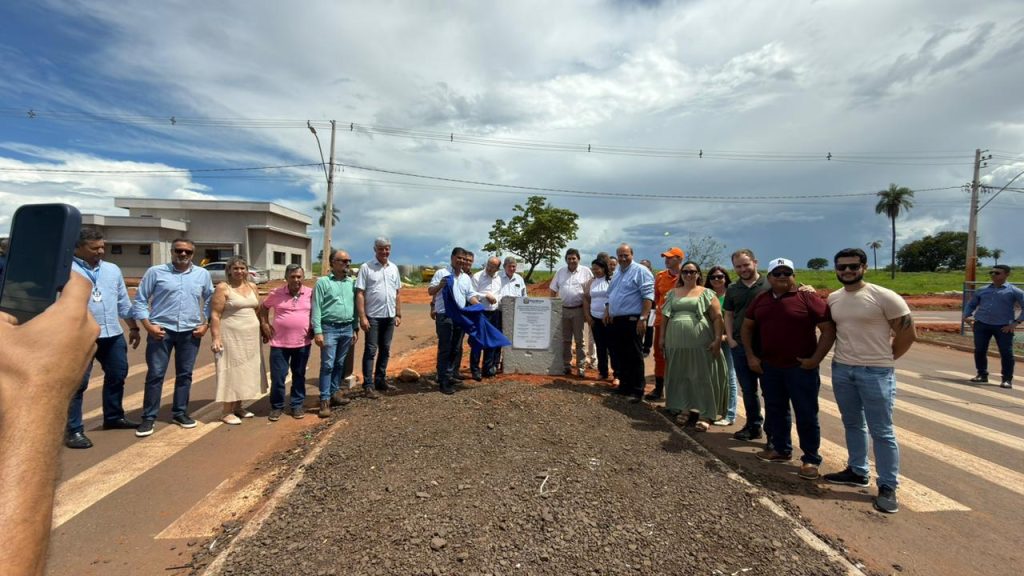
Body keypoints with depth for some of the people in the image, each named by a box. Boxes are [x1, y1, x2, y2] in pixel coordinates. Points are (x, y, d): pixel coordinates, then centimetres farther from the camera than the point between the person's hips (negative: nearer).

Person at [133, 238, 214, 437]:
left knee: (185, 375, 10)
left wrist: (206, 324, 4)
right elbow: (140, 299, 1)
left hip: (190, 332, 2)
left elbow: (210, 300, 14)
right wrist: (147, 325, -8)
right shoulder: (156, 272, 0)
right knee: (155, 374, 0)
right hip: (161, 331, -2)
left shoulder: (202, 274, 7)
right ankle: (148, 418, 11)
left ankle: (180, 413, 23)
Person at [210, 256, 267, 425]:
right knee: (231, 372, -2)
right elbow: (215, 315, -11)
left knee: (245, 371, 11)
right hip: (231, 337, -6)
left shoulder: (252, 287, 10)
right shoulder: (223, 288, -8)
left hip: (251, 337, 6)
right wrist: (216, 338, -18)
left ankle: (238, 407, 23)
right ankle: (226, 412, 7)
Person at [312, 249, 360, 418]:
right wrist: (318, 331, -14)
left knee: (340, 364, 13)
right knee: (327, 365, -3)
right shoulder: (323, 282, -4)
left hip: (347, 329, 5)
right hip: (329, 328, -5)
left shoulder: (351, 283, 11)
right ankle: (324, 400, 1)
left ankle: (335, 392, 25)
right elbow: (316, 308, -8)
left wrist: (355, 328, 12)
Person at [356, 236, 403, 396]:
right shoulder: (366, 267, -6)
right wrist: (362, 317, -15)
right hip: (373, 316, -5)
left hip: (389, 316, 5)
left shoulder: (393, 268, 10)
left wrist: (398, 314, 10)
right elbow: (360, 294, -9)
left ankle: (380, 380, 24)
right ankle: (369, 385, 5)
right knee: (370, 350, 0)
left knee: (385, 350, 13)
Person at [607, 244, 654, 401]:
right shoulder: (616, 274, 18)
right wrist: (608, 313, 18)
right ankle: (624, 386, 25)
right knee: (620, 355, 14)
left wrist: (643, 318, -22)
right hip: (616, 321, 8)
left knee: (634, 357, -3)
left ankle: (637, 391, 4)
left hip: (632, 320, -8)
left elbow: (648, 296, -16)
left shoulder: (640, 271, -8)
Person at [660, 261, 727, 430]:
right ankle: (686, 409, 22)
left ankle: (705, 414, 6)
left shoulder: (707, 294, 2)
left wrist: (717, 340, -13)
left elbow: (717, 318, -4)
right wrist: (662, 337, 11)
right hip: (677, 343, 4)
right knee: (681, 377, 10)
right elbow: (665, 317, 16)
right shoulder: (673, 293, 14)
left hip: (701, 344, -4)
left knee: (703, 377, 0)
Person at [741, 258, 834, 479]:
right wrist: (750, 356, 6)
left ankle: (811, 459, 16)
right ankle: (781, 449, 32)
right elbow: (747, 328, 14)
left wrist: (815, 359, -14)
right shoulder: (760, 300, 6)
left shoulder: (808, 299, -9)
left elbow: (829, 330, -10)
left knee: (806, 414, 3)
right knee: (775, 410, 16)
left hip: (801, 368, -5)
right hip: (769, 367, 5)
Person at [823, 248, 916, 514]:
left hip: (875, 372, -6)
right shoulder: (833, 299, 5)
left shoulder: (884, 297, -12)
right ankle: (857, 472, 32)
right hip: (841, 369, 6)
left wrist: (885, 359, -1)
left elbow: (908, 333, -7)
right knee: (852, 424, 17)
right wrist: (845, 354, 11)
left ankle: (888, 487, 12)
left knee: (882, 432, 2)